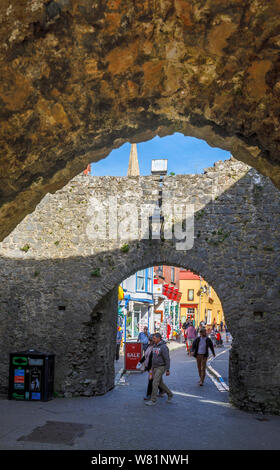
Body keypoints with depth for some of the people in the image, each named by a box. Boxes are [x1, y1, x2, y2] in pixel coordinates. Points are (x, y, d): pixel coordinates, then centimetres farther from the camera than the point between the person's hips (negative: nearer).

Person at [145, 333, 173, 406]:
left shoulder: (163, 347, -17)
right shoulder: (155, 346, 9)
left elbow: (167, 359, -17)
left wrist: (167, 370, -18)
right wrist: (152, 367, 20)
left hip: (161, 367, -8)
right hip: (154, 367, 8)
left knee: (155, 383, -10)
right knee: (160, 383, 15)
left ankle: (153, 400, -4)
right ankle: (169, 394, 33)